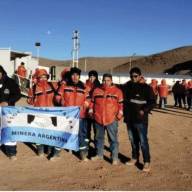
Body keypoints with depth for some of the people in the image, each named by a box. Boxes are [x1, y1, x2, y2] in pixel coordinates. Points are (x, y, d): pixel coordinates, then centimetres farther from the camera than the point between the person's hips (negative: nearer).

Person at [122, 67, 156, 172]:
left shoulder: (146, 88, -7)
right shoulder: (127, 87, 8)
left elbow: (152, 102, -7)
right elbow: (123, 99, 20)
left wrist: (144, 110, -18)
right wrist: (125, 113, 10)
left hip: (141, 119, -5)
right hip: (129, 118, 5)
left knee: (143, 141, -4)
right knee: (133, 140, 15)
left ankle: (147, 162, 5)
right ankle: (135, 158, 29)